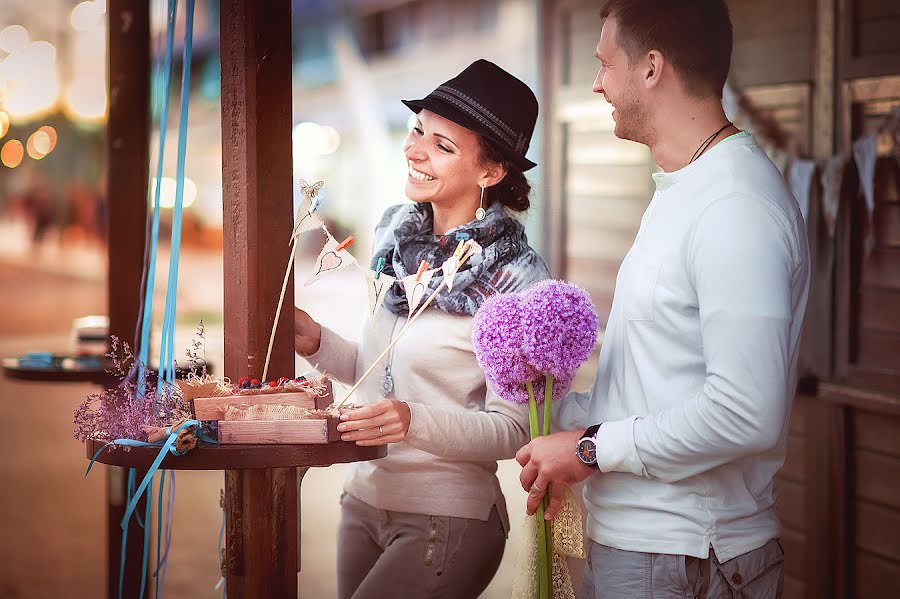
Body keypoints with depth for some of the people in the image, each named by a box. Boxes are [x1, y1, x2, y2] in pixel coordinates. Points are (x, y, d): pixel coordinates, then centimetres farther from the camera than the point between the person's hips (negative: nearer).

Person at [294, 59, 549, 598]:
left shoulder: (515, 279, -15)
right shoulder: (395, 236, 4)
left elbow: (513, 429, -16)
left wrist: (415, 422, -30)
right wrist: (319, 343, -1)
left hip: (448, 521, -7)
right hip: (364, 499, 7)